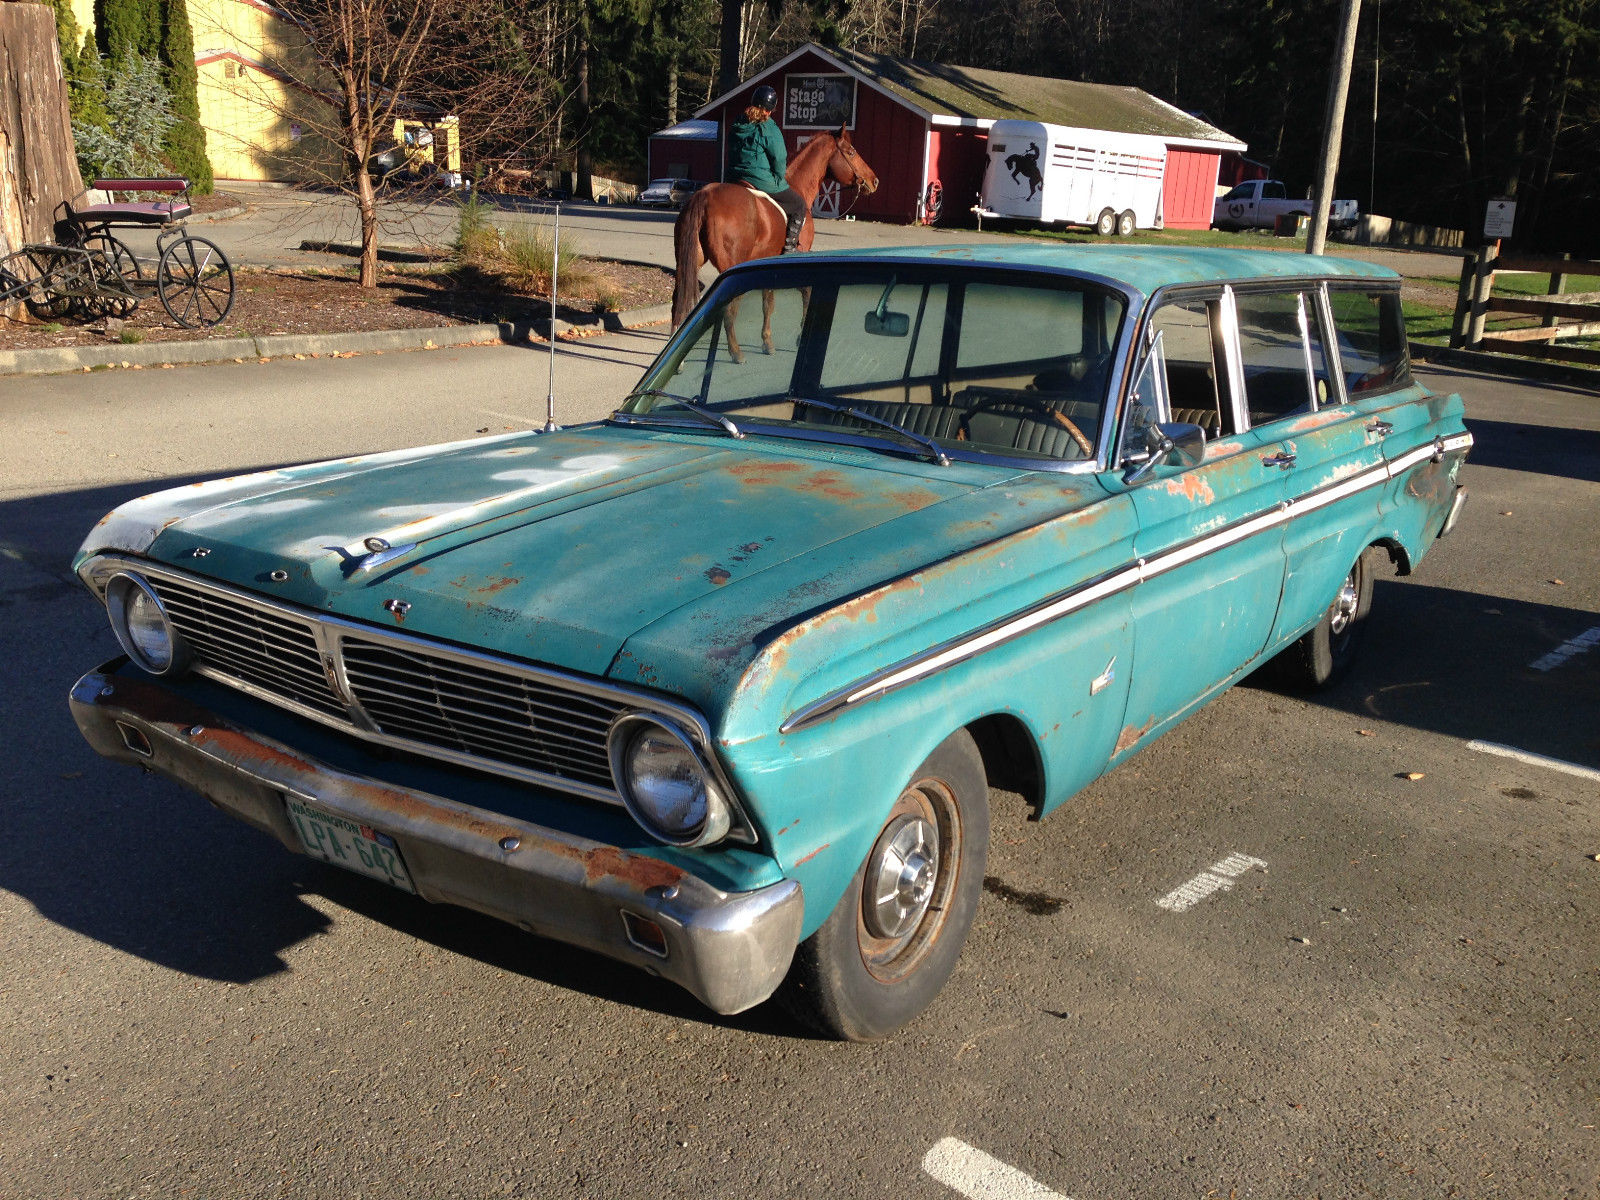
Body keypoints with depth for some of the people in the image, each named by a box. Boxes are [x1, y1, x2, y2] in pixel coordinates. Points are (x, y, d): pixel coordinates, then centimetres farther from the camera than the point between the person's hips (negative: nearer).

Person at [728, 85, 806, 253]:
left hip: (735, 179, 8)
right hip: (764, 180, -8)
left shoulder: (736, 126, 9)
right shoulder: (769, 129, -14)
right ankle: (789, 247, 1)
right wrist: (779, 180, 5)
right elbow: (780, 159, -13)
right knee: (799, 205, 8)